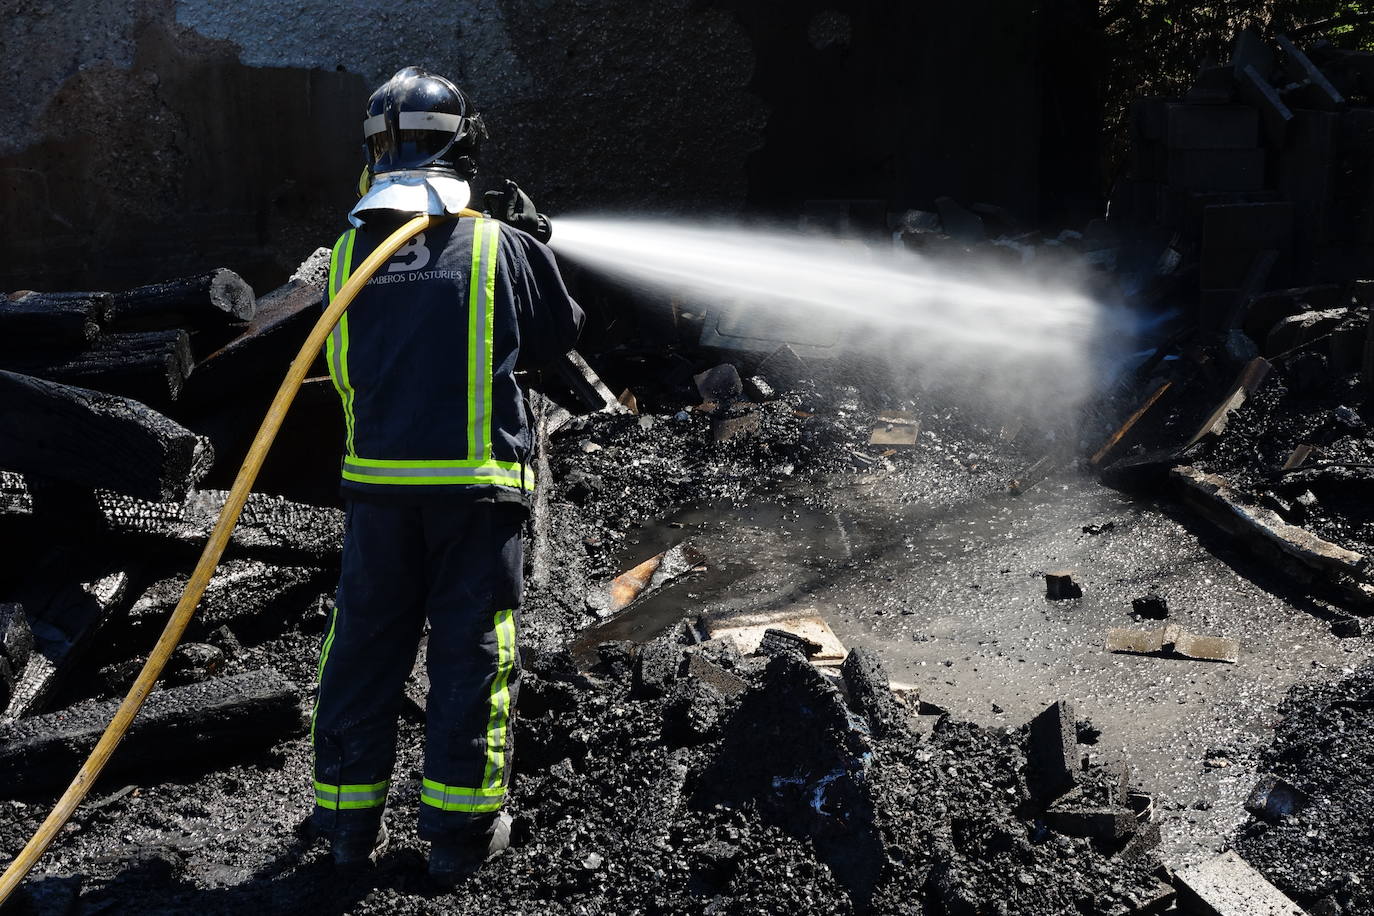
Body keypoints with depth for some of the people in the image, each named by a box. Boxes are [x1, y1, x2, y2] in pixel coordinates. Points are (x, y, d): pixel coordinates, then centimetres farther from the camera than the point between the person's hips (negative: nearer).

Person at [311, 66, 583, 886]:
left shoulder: (350, 252, 3)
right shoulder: (500, 248, -6)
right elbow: (558, 336, 8)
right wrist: (536, 245, 22)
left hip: (376, 480, 3)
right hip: (476, 481, -3)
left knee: (365, 643, 14)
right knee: (474, 650, 8)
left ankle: (351, 822, 23)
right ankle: (461, 829, 14)